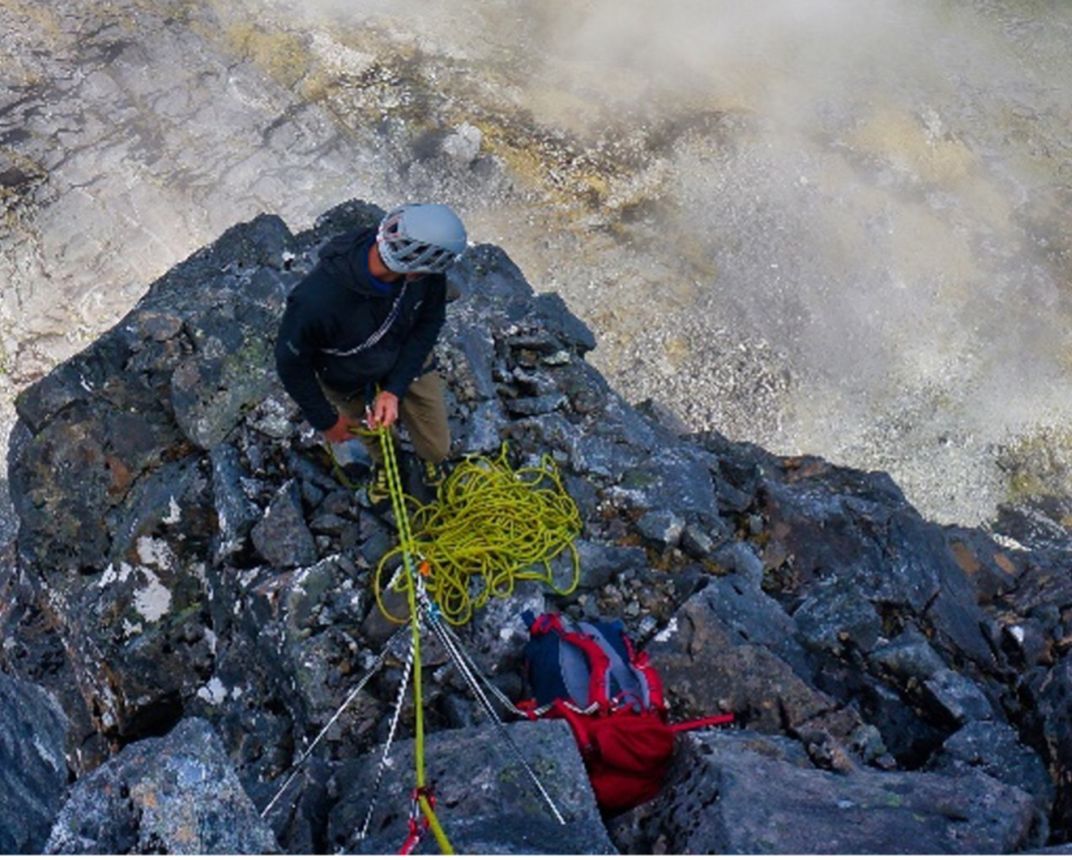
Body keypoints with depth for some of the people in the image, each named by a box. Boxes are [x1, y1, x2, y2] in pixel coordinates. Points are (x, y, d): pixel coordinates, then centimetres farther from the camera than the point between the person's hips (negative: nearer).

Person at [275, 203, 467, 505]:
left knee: (437, 447, 16)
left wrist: (395, 389, -20)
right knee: (376, 441, 23)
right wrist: (326, 420, -10)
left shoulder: (427, 271, -32)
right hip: (350, 384, -2)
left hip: (408, 363, 3)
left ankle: (431, 458, 55)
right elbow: (291, 363, -24)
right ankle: (382, 463, 62)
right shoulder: (316, 299, -43)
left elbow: (429, 322, -13)